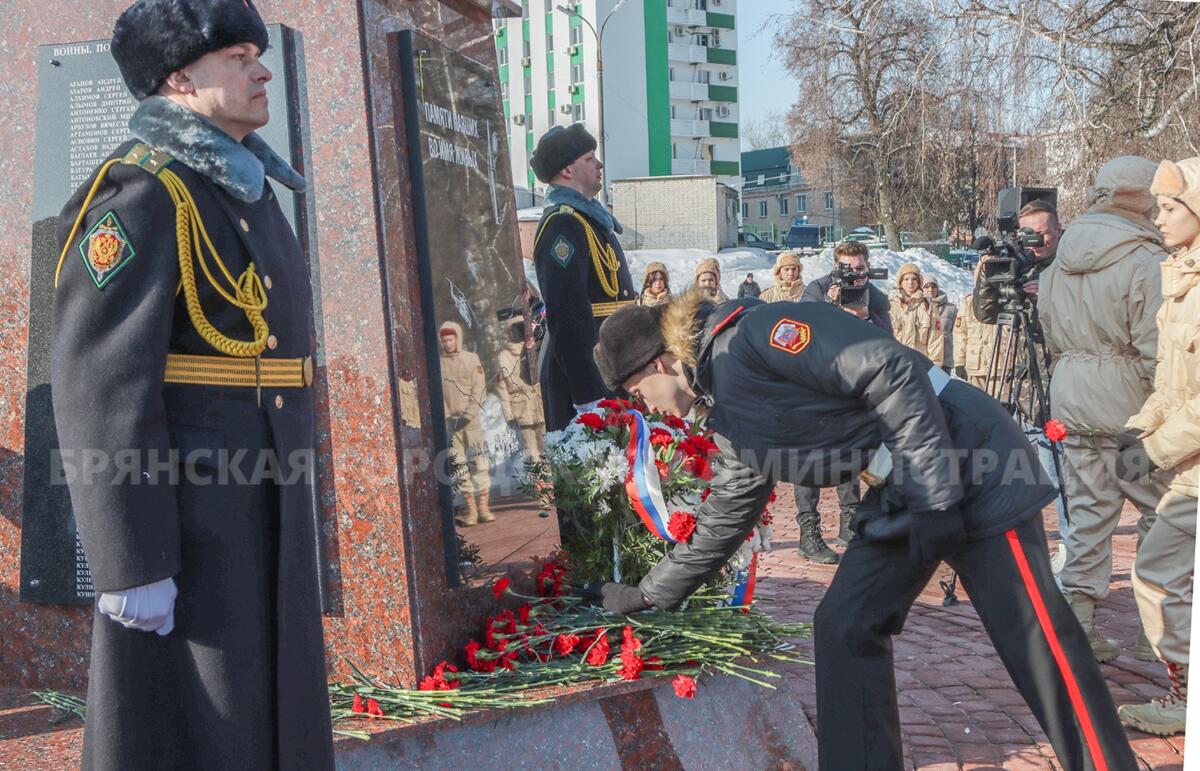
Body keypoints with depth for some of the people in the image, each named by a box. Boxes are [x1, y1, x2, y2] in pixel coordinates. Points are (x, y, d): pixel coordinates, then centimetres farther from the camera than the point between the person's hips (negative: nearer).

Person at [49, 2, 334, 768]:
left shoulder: (242, 190, 16)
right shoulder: (140, 193, -14)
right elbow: (100, 382, -20)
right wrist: (134, 561, -22)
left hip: (253, 502, 9)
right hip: (187, 513, -9)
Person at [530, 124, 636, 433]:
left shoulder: (589, 218, 18)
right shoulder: (562, 224, -15)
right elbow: (567, 317, -23)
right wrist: (589, 396, -26)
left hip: (604, 369, 10)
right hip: (582, 370, -10)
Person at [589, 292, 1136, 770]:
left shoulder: (749, 335, -18)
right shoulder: (727, 416, 11)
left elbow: (890, 371, -24)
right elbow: (723, 519, 23)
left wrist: (934, 498, -23)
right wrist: (649, 595, 29)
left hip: (970, 458, -9)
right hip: (901, 489, 9)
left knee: (1033, 636, -5)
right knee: (844, 626, 5)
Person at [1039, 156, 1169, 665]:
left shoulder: (1063, 257, 8)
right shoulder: (1145, 259, -14)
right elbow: (1155, 348, -16)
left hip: (1069, 394, 6)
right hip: (1127, 399, -6)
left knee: (1087, 512, 11)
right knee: (1162, 512, 7)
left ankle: (1077, 628, 13)